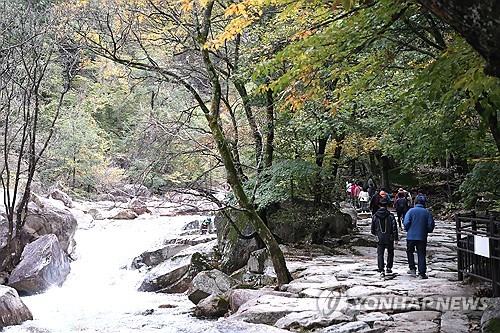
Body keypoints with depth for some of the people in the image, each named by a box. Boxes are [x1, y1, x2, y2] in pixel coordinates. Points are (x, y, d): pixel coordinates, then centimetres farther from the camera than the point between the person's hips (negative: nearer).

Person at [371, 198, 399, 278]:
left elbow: (372, 229, 4)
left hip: (380, 239, 0)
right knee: (390, 252, 21)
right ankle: (389, 268, 22)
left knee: (380, 254, 4)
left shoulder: (375, 216, -2)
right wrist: (396, 238, -3)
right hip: (389, 238, 0)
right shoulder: (390, 215, -7)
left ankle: (381, 271, -7)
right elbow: (394, 228, -8)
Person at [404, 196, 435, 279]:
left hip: (411, 236, -1)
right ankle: (422, 273, 1)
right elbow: (431, 225, 0)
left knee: (410, 252, 19)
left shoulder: (411, 211, -1)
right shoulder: (427, 212, 3)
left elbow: (406, 222, -9)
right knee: (421, 254, 5)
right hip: (422, 237, 1)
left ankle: (412, 269, 12)